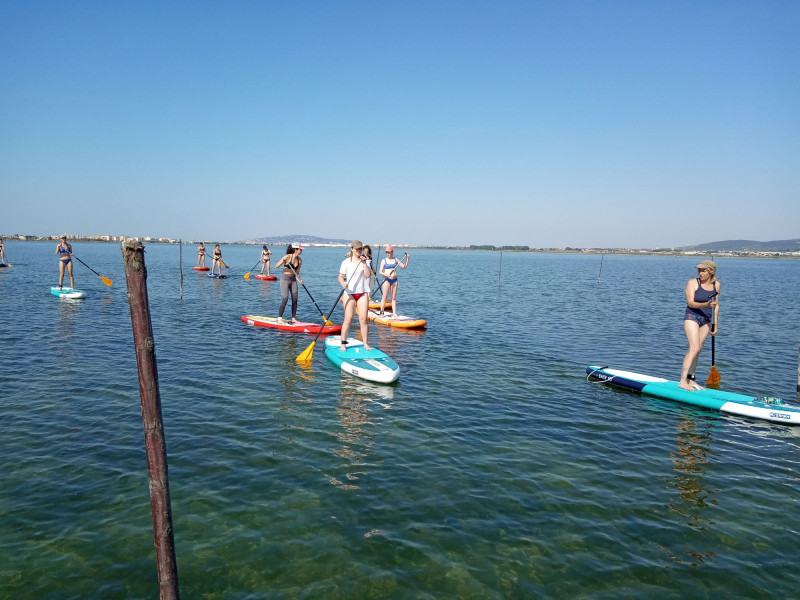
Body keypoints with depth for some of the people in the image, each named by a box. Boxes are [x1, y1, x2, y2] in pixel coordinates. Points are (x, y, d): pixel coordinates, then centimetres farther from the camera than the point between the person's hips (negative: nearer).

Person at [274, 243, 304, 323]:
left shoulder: (299, 260, 1)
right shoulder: (287, 257, -14)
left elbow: (297, 272, 7)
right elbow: (276, 266, -14)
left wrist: (299, 280, -11)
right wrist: (283, 261, -31)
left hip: (293, 280, 6)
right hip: (285, 279, -6)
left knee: (295, 299, 4)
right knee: (285, 299, -12)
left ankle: (293, 318, 14)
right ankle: (279, 318, -2)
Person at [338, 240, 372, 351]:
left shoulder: (366, 261, 8)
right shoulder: (346, 262, 2)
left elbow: (367, 275, -5)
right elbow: (340, 277, -1)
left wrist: (364, 263, -13)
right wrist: (343, 283, -22)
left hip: (363, 293, 2)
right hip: (349, 293, -2)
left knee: (363, 319, -1)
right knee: (348, 319, -6)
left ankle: (366, 344, 5)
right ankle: (343, 344, 2)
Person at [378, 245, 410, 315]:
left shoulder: (396, 260, 9)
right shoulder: (384, 261, 0)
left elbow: (404, 266, 10)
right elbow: (380, 272, -7)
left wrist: (407, 259, -1)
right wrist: (386, 275, -24)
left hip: (394, 280, 3)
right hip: (386, 280, -3)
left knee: (394, 298, 6)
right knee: (384, 297, -5)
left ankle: (394, 313, 8)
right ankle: (381, 312, 0)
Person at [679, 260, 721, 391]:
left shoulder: (716, 285, 5)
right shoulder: (692, 283, -11)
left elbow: (716, 305, 11)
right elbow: (691, 303, -18)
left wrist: (715, 325, 12)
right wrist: (705, 305, -36)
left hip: (706, 320, 6)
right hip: (692, 317, -5)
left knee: (698, 350, 8)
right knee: (694, 348, -16)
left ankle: (690, 379, 18)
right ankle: (682, 381, -16)